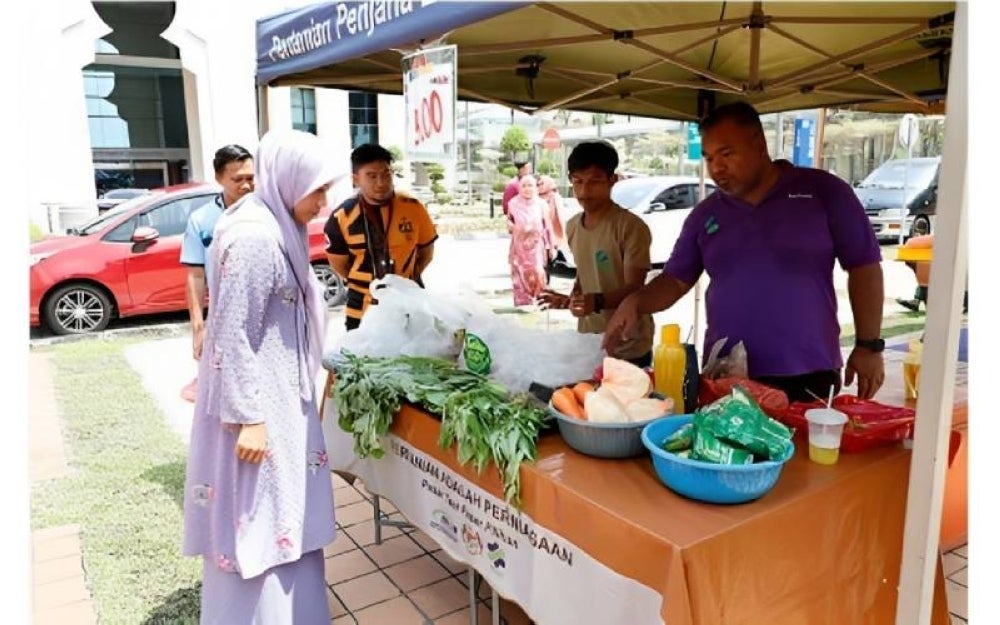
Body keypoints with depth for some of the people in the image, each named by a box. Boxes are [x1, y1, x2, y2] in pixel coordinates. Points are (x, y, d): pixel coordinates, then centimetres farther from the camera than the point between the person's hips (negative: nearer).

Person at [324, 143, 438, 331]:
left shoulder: (413, 208, -10)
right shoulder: (342, 218, -12)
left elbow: (426, 252, 5)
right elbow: (339, 266, 1)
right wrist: (367, 285, 0)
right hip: (363, 310, 0)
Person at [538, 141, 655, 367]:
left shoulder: (632, 227, -17)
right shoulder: (572, 226, 4)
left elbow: (634, 289, -19)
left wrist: (598, 301, -35)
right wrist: (571, 299, 0)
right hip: (588, 343, 6)